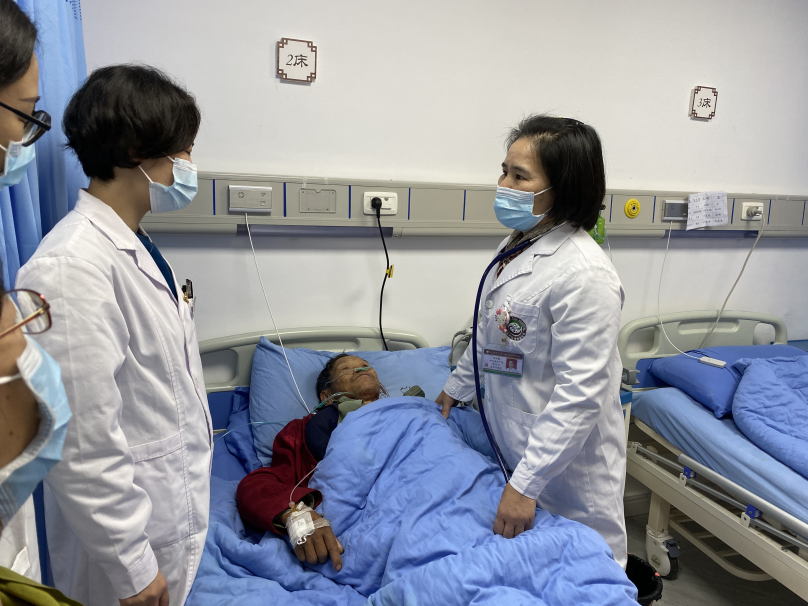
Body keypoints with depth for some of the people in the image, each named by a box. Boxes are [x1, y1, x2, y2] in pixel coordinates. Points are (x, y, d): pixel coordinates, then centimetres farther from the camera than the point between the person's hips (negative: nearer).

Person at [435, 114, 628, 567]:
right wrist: (458, 386, 25)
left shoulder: (585, 274, -25)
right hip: (512, 444, 9)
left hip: (565, 460, -8)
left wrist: (526, 483, -23)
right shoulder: (515, 246, 3)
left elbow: (580, 392, -26)